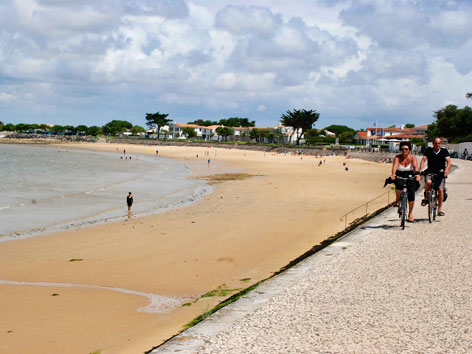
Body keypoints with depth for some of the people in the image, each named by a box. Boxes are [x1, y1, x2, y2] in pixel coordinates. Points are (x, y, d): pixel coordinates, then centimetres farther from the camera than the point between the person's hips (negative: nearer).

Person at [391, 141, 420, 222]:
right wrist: (393, 174, -45)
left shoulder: (412, 157, -9)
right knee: (399, 185, -34)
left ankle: (410, 213, 8)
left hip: (410, 177, 1)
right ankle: (397, 200, -5)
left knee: (411, 194, -11)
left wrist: (417, 174, -45)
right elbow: (395, 166, -26)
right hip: (399, 177, -1)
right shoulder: (397, 157, -9)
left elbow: (415, 166, -25)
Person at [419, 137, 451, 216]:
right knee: (428, 182, -32)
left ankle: (440, 209, -4)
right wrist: (420, 170, -24)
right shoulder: (428, 151, 2)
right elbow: (423, 160, -7)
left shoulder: (444, 151, 1)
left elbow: (448, 161, -11)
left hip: (440, 173, 0)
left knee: (440, 190, -14)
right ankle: (426, 198, -5)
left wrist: (446, 170, -29)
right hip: (430, 172, 0)